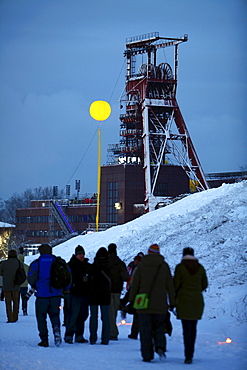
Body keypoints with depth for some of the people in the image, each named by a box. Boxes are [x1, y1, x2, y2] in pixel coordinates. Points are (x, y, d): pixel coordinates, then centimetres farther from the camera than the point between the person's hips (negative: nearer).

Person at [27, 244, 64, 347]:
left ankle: (44, 340, 4)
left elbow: (31, 277, -11)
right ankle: (56, 328, -16)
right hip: (56, 294, 2)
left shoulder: (36, 263, -1)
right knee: (54, 314, 15)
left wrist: (34, 286, 10)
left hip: (42, 294, -2)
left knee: (41, 317, 9)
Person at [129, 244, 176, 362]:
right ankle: (160, 347, -10)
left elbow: (135, 284, 0)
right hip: (160, 305, 1)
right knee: (159, 327, 15)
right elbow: (170, 286, 4)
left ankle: (147, 355, 0)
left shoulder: (141, 265, -1)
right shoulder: (164, 266, 3)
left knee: (145, 330, 4)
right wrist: (172, 302, 10)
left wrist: (131, 299, 9)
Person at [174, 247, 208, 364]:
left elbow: (176, 284, -8)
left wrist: (175, 297, 10)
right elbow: (204, 284, 9)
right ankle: (190, 353, 22)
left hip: (184, 300, -4)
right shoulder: (200, 268, 4)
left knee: (187, 329, -4)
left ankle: (188, 356, -12)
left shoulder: (180, 267, -7)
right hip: (198, 301, 4)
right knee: (193, 328, 16)